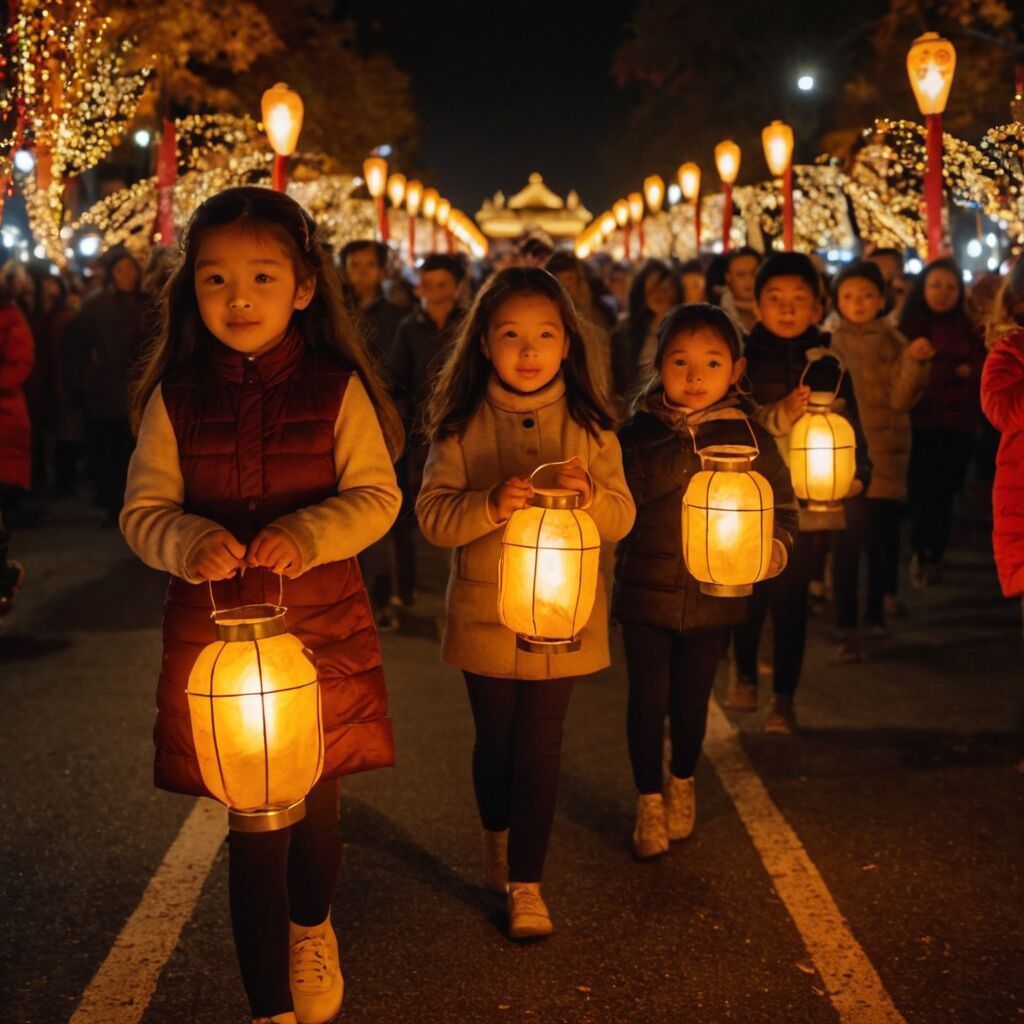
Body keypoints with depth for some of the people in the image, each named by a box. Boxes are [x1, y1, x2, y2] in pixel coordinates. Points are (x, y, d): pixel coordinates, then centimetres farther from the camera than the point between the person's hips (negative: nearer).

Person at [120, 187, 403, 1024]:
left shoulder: (336, 390, -5)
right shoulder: (176, 399, -3)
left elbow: (377, 496, -4)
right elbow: (145, 509, 0)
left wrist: (310, 533, -22)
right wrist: (188, 543, -21)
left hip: (323, 631, 0)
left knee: (316, 804, 15)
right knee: (254, 821, 4)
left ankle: (311, 932, 48)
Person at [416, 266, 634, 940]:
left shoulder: (588, 426, -1)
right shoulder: (462, 426, -4)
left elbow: (622, 518, -3)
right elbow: (433, 517, -10)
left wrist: (589, 494, -24)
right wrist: (490, 505, -28)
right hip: (486, 614, 0)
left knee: (540, 747, 1)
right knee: (496, 741, 14)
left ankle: (526, 881, 10)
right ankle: (499, 840, 40)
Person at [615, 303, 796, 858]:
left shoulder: (749, 437, -3)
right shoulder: (640, 433, -4)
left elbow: (783, 508, 1)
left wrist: (772, 548, -17)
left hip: (714, 598, 1)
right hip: (646, 593, -1)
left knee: (692, 699, 16)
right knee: (648, 699, 5)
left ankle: (682, 782, 41)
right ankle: (650, 799, 25)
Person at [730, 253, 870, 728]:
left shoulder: (829, 367, 6)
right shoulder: (742, 362, 0)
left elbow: (850, 428, 9)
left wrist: (854, 476, -3)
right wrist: (778, 416, -22)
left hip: (805, 503, 1)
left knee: (791, 600, 0)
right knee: (750, 596, 3)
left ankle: (784, 697, 12)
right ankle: (744, 673, 30)